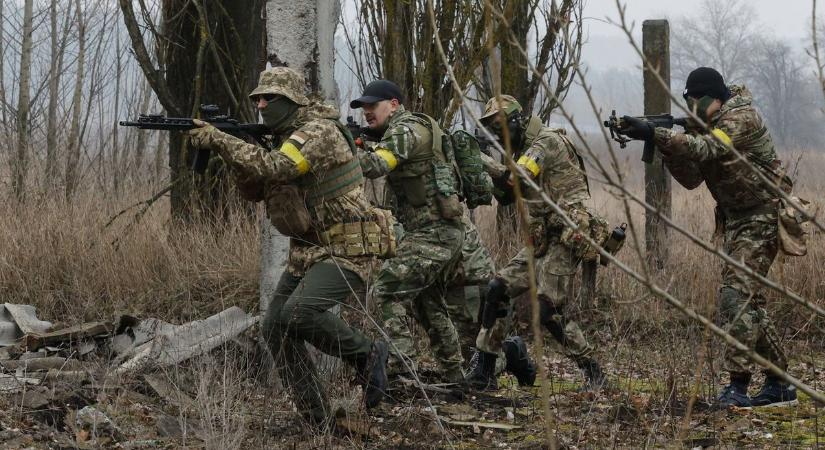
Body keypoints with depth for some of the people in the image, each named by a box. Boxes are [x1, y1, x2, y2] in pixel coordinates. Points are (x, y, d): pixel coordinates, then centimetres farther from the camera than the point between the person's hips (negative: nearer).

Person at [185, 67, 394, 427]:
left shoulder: (319, 131, -15)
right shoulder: (284, 139, 14)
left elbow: (274, 168, -29)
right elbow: (254, 190, 11)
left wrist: (219, 139, -25)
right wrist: (230, 151, -5)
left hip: (347, 249, -9)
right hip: (308, 250, 9)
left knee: (299, 313, -29)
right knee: (275, 327, -1)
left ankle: (367, 354, -5)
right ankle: (317, 419, 4)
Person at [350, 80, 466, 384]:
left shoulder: (406, 129, -11)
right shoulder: (414, 130, 21)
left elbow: (374, 165, -25)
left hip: (432, 233, -11)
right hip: (448, 233, 11)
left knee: (388, 291, -16)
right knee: (430, 306, 21)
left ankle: (401, 367, -22)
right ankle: (453, 378, 28)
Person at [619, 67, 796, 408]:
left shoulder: (742, 117, -18)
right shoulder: (704, 126, 9)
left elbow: (706, 149, -33)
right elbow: (691, 178, 3)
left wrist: (654, 134, -42)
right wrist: (665, 146, -14)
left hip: (761, 217, -10)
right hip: (735, 220, 10)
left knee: (738, 295, -19)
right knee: (747, 301, 12)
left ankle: (738, 385, -22)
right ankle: (778, 384, 20)